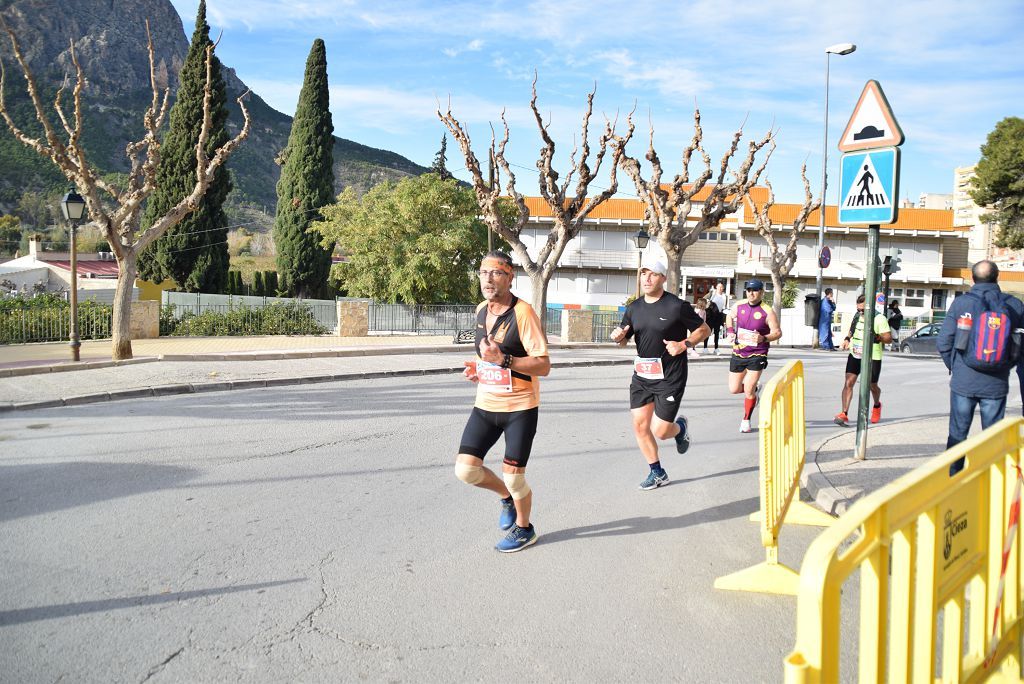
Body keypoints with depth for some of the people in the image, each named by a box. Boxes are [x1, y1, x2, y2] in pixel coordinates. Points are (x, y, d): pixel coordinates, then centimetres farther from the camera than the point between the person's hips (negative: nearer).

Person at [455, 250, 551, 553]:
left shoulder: (523, 313, -16)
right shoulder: (481, 310, 6)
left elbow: (543, 366, -19)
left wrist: (503, 360, -29)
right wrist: (479, 368, 3)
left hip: (520, 407, -6)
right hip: (485, 405, 6)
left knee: (513, 477, 2)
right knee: (465, 469, -2)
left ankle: (523, 528, 32)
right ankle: (507, 496, 28)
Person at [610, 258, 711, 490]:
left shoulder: (677, 306, -11)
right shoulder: (634, 307, 5)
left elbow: (704, 329, -2)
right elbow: (624, 340, 16)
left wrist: (684, 344, -17)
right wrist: (618, 337, -7)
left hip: (670, 377, -5)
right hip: (641, 375, 5)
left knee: (660, 431, -5)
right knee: (640, 425, 3)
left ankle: (680, 427, 32)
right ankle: (657, 473, 21)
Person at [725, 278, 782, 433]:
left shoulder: (767, 312, -11)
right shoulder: (739, 306, 1)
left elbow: (777, 332, -8)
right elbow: (730, 317, 22)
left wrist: (763, 338, -26)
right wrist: (730, 331, 6)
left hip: (757, 355, -4)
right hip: (738, 353, 5)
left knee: (748, 390, -7)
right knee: (734, 389, 8)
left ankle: (746, 420, 14)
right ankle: (755, 388, 41)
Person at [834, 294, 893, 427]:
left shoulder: (879, 319, -11)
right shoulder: (857, 315, 6)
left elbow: (889, 339, -11)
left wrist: (877, 337, -30)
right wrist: (847, 338, 8)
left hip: (872, 357, -4)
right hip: (855, 355, 4)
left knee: (873, 386, 13)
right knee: (848, 383, -12)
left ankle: (877, 406, 46)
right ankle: (844, 414, -17)